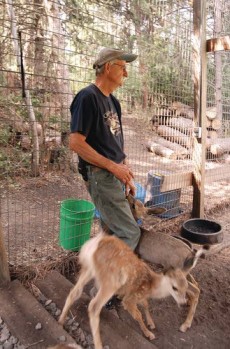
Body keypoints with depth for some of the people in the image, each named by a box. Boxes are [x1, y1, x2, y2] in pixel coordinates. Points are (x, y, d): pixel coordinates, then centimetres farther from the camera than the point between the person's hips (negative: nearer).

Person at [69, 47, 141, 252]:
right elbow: (76, 143, -19)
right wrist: (114, 166, -19)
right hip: (100, 175, -9)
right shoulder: (87, 97, -12)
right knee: (130, 233, -7)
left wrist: (126, 174, 14)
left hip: (115, 174, 9)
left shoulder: (113, 101, 16)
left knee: (113, 232, 18)